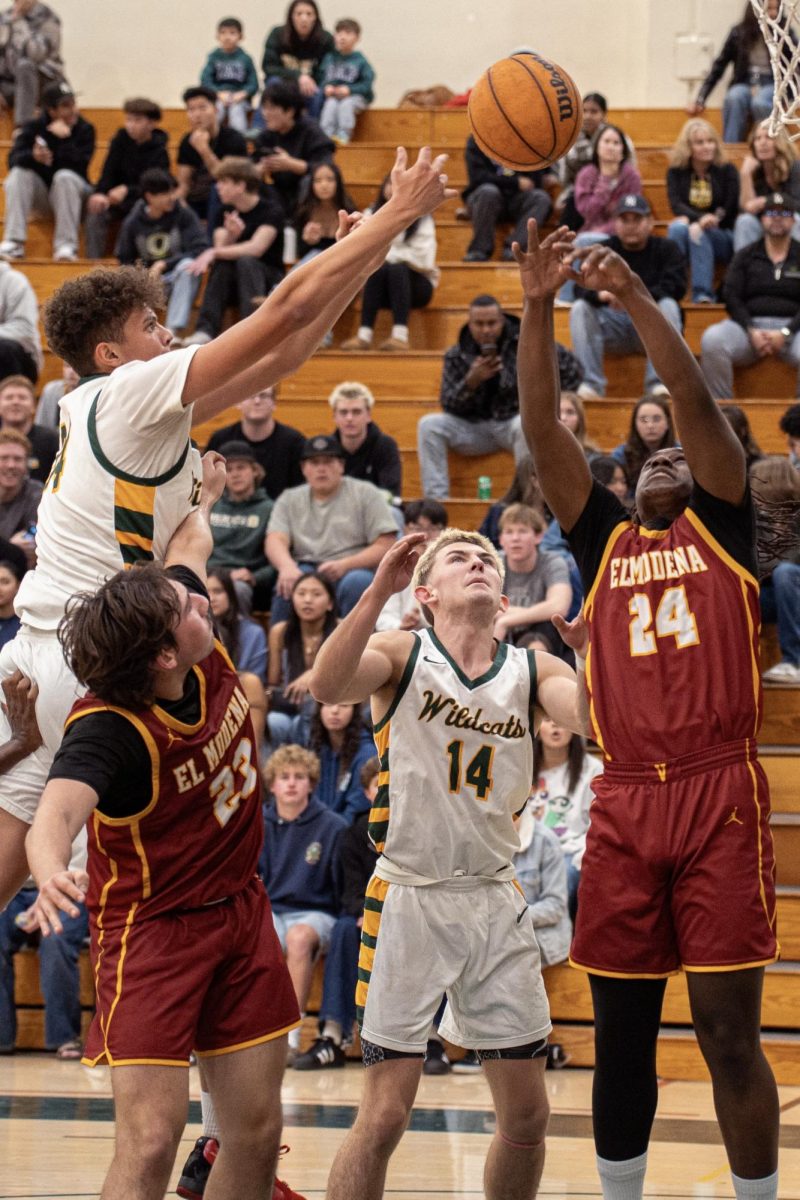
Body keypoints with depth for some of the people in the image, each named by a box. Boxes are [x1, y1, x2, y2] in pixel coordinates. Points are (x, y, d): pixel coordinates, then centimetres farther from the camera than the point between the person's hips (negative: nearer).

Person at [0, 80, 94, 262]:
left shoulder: (85, 129, -6)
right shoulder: (33, 128, -1)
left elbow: (80, 165, -21)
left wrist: (63, 138, -26)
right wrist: (33, 156, -39)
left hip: (72, 194, -2)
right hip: (40, 196, 2)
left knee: (65, 176, -32)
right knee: (18, 174, -23)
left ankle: (66, 246, -35)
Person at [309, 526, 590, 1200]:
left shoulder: (532, 670, 5)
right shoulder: (402, 656, -3)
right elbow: (327, 687, -25)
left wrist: (594, 645, -29)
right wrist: (378, 592, -34)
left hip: (496, 904, 4)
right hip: (408, 899, -4)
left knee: (527, 1118, 6)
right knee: (385, 1116, -7)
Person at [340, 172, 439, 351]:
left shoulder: (422, 220, -3)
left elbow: (423, 259, -12)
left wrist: (386, 255, -10)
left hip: (414, 284, -2)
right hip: (383, 286, 2)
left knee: (396, 268, -33)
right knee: (376, 268, -30)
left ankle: (400, 335, -47)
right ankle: (364, 335, -41)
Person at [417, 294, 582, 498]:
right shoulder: (456, 356, 3)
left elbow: (570, 367, 0)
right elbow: (448, 405, -3)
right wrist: (472, 380, -20)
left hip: (512, 422, -3)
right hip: (474, 427, 3)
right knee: (429, 424, -19)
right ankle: (435, 500, -24)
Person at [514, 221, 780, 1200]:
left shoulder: (723, 527, 11)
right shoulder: (603, 539, 17)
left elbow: (697, 405, -1)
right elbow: (542, 430, 8)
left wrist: (637, 299, -9)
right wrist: (538, 309, -2)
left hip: (719, 796, -3)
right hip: (624, 801, 3)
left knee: (728, 1031, -4)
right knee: (621, 1032, 6)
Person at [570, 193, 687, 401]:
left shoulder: (666, 249, 5)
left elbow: (675, 287, -13)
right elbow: (581, 288, -5)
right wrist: (601, 294, -30)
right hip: (614, 325, 2)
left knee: (668, 306, -31)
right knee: (580, 308, -22)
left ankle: (658, 383, -36)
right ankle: (590, 383, -31)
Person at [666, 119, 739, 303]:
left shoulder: (727, 170, -1)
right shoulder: (676, 171, 3)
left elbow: (729, 212, -7)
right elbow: (676, 205, -12)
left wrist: (698, 226, -20)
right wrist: (701, 219, -32)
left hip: (723, 237, -1)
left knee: (697, 234, -34)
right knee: (677, 227, -32)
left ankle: (702, 294, -44)